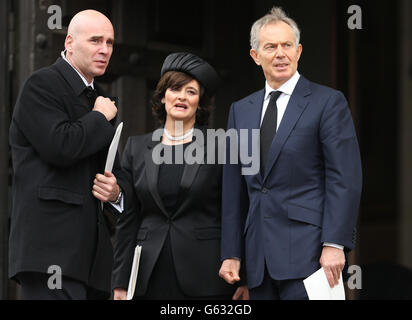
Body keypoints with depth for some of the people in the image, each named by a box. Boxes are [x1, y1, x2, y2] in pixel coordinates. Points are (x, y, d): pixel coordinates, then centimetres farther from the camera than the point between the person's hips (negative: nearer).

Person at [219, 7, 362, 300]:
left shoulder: (328, 102, 0)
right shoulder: (241, 111, 16)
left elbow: (345, 179, -7)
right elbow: (234, 189, 16)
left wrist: (334, 244, -15)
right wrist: (231, 253, 11)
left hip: (306, 252, -5)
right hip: (258, 256, 5)